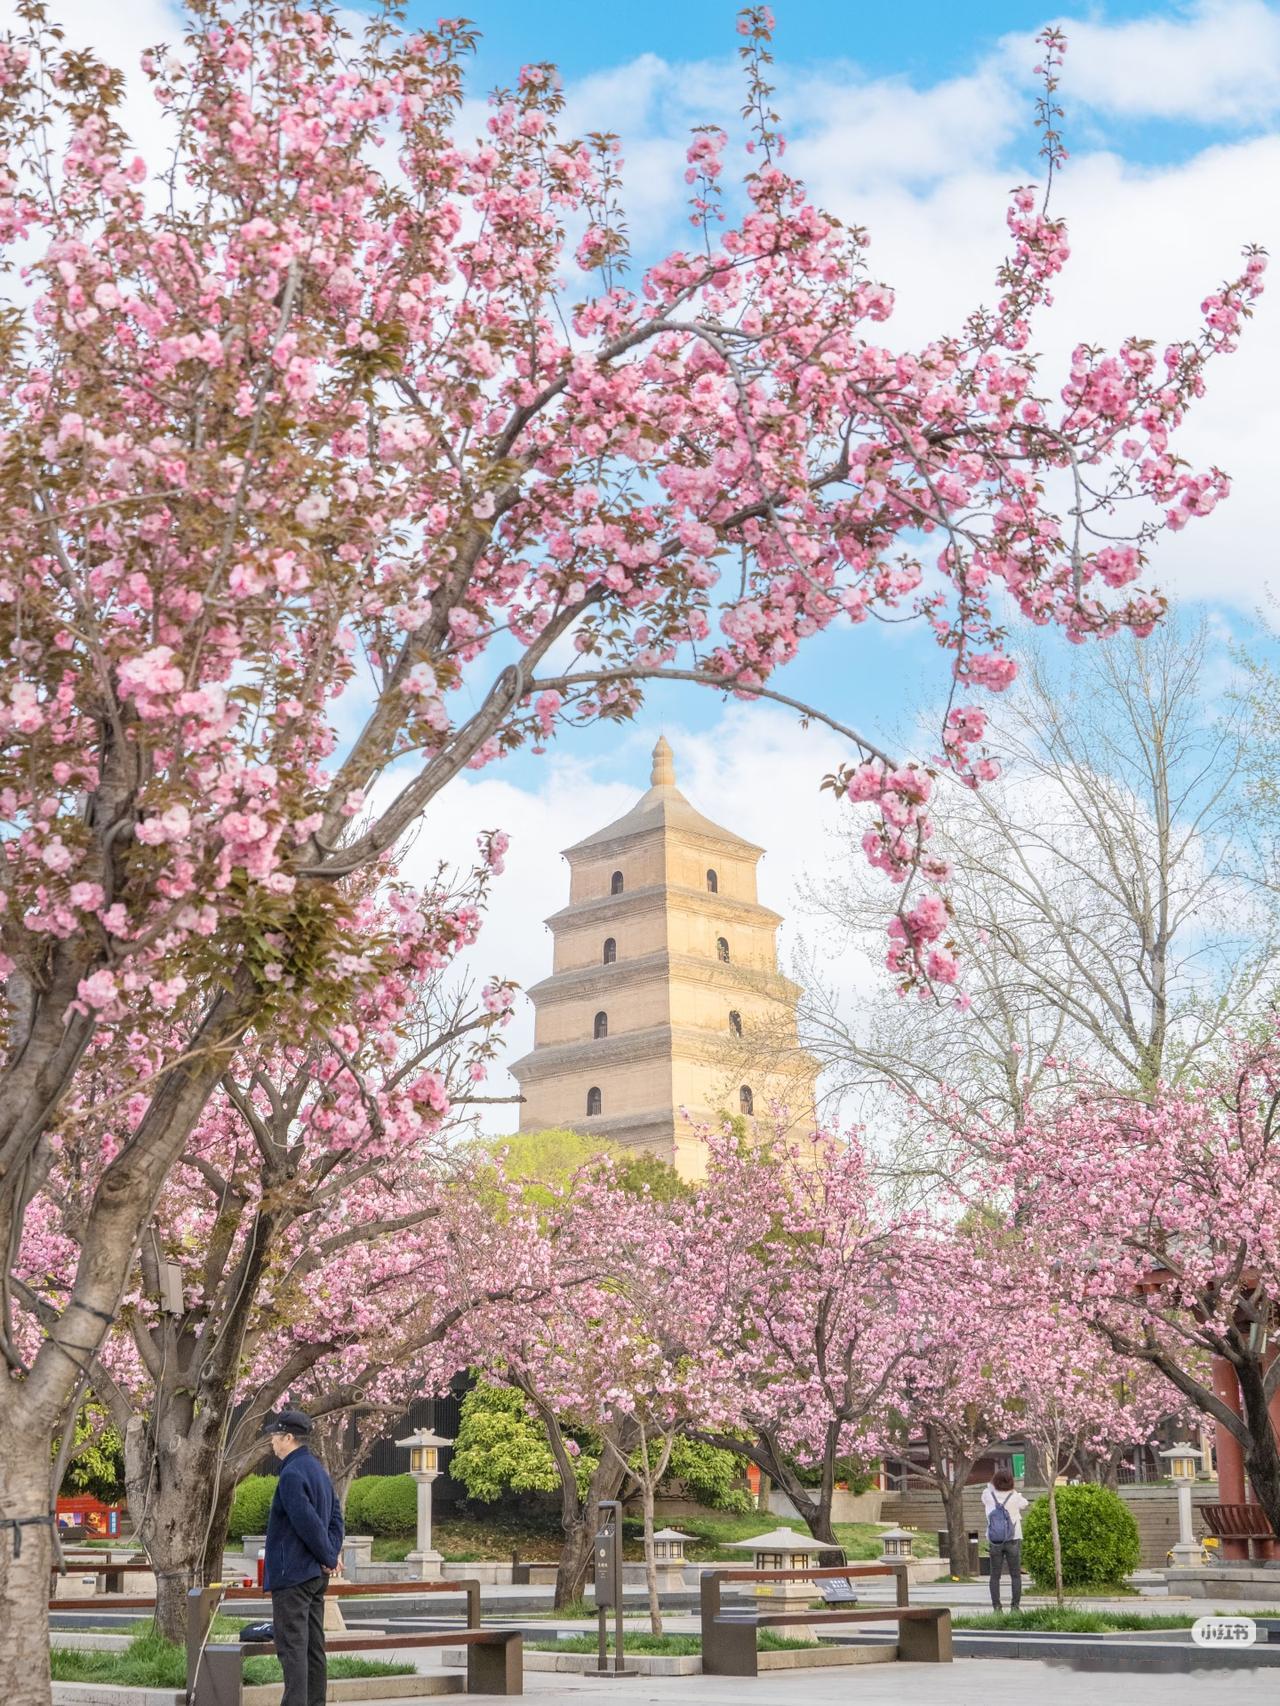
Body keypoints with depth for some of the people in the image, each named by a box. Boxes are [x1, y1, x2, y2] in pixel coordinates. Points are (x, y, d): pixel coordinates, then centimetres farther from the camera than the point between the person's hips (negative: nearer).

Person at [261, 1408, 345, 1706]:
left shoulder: (292, 1475, -18)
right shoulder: (318, 1469, 14)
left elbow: (308, 1523, -21)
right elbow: (335, 1516, 14)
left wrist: (330, 1558, -9)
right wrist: (333, 1553, 2)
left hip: (292, 1575, -10)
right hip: (317, 1575, 10)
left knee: (292, 1647, -8)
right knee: (314, 1646, 12)